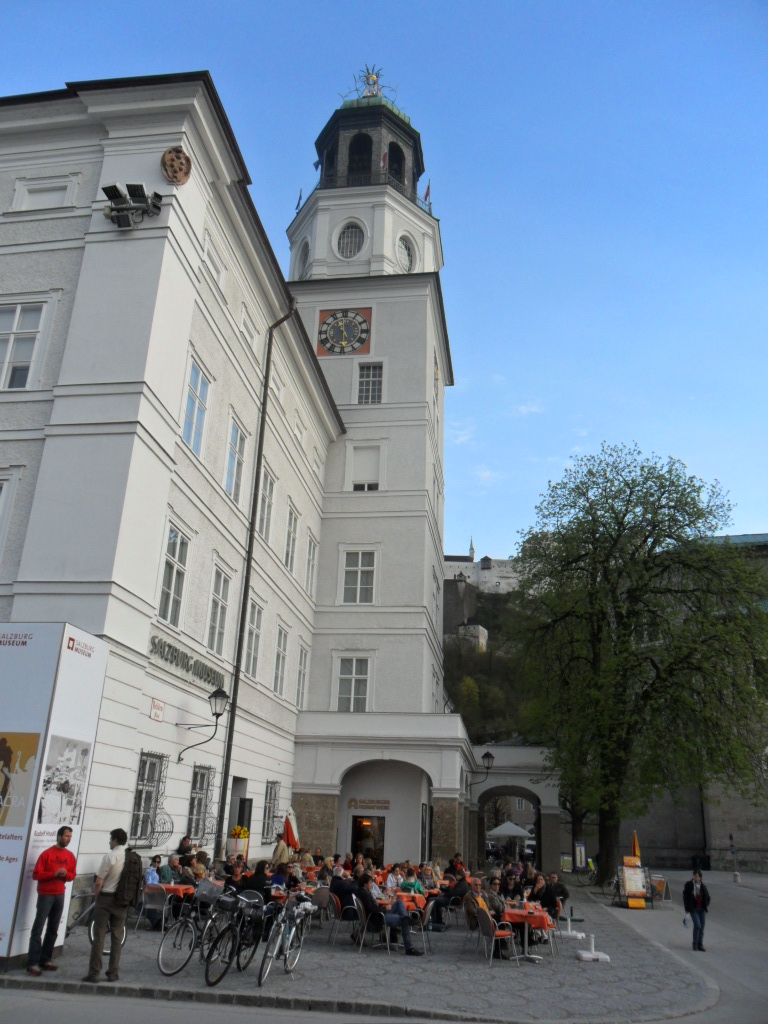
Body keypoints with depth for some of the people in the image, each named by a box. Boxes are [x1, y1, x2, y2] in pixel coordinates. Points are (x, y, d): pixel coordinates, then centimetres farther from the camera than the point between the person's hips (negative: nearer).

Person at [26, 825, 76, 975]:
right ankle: (32, 963, -8)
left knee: (53, 929, 8)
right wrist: (54, 874, -21)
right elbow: (36, 874, -11)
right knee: (38, 929, -8)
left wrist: (66, 874, -10)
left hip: (60, 895, 6)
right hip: (45, 894, -5)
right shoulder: (47, 853, -9)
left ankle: (45, 959, 15)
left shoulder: (70, 856, 7)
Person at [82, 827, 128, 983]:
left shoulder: (109, 856, -13)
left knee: (99, 936, 2)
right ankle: (113, 973, 13)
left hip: (106, 898, -4)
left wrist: (96, 896, 4)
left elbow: (98, 883, -13)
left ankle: (94, 973, 3)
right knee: (117, 937, 10)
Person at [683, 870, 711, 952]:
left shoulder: (703, 886, 2)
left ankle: (700, 945, 17)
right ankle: (695, 945, 1)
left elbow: (707, 898, 13)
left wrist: (706, 907, 0)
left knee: (701, 928, 6)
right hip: (693, 909, -3)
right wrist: (687, 908, -4)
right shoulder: (689, 885, -7)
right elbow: (685, 897, -2)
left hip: (702, 909, 3)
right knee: (697, 926, -14)